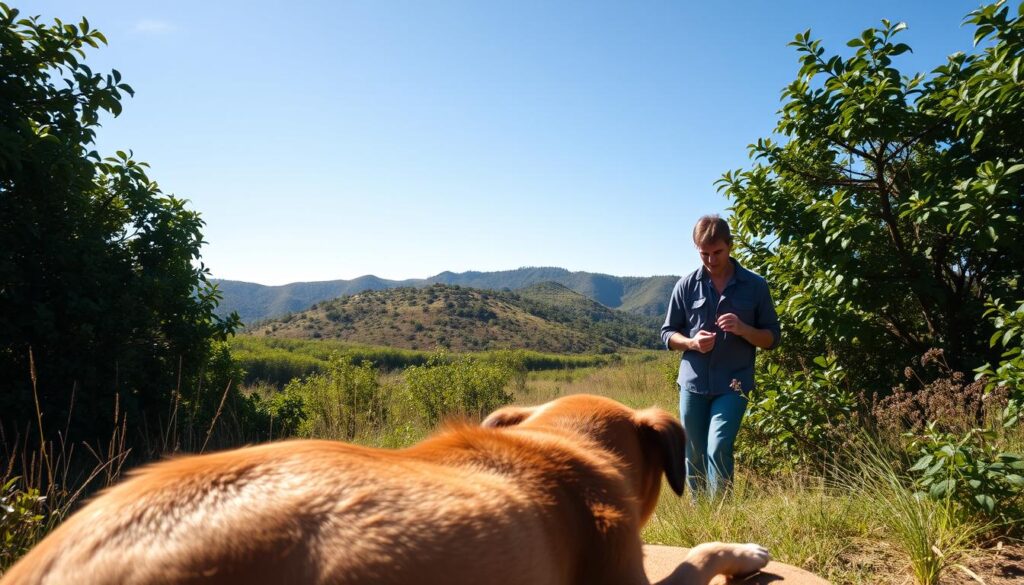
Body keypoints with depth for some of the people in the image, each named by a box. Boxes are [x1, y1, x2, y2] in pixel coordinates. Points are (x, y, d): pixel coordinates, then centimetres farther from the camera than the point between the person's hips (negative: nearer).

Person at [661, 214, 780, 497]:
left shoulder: (755, 286, 0)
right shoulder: (686, 286, 2)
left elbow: (772, 338, 4)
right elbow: (668, 333, 8)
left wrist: (742, 329, -17)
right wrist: (692, 343, -13)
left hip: (733, 385, -2)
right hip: (692, 383, 2)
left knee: (718, 451, -15)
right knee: (694, 456, 10)